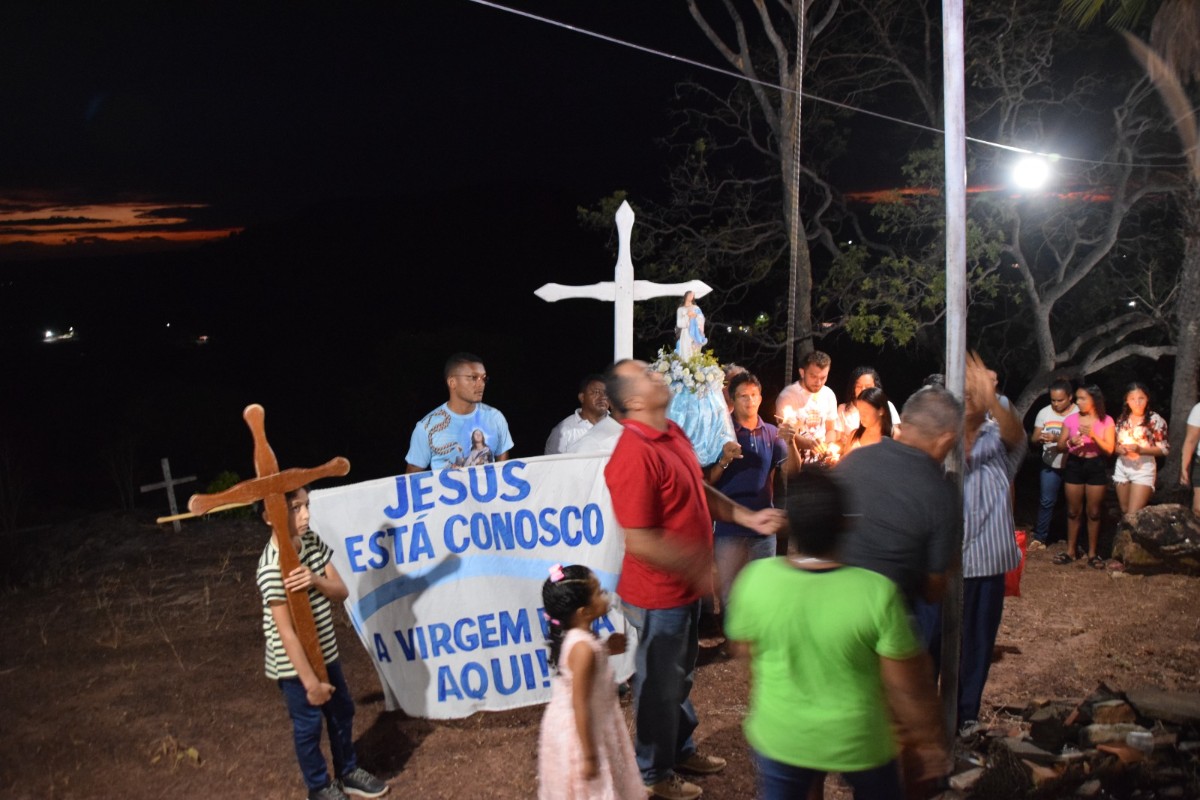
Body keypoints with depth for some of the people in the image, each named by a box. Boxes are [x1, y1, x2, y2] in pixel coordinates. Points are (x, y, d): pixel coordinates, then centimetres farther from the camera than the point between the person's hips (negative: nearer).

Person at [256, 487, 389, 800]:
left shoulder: (313, 542, -5)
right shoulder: (273, 568, -27)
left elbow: (341, 592, -2)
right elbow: (286, 633, -24)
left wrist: (316, 581, -25)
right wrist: (310, 682, -19)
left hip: (325, 652, 7)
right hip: (295, 662, -7)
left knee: (342, 711, 21)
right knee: (309, 724, 12)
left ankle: (348, 772, 43)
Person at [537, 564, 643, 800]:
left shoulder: (575, 636, -3)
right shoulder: (583, 648, -30)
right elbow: (580, 705, -28)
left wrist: (606, 649, 4)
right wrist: (589, 756, -23)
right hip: (581, 731, -9)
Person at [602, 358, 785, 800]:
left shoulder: (673, 433, 3)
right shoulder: (635, 454, -28)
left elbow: (699, 490, 16)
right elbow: (639, 542, -28)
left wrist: (748, 517, 7)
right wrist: (697, 566, -22)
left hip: (684, 587, 9)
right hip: (658, 594, -9)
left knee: (680, 676, 26)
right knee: (659, 684, 11)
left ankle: (680, 749, 46)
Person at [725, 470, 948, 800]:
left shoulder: (756, 579, -21)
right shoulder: (877, 592, -26)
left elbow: (743, 646, -2)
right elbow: (906, 686, -16)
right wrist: (927, 742, -1)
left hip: (781, 738, 1)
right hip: (858, 741, -1)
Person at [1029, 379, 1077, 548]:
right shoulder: (1044, 413, 1)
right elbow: (1033, 440, 4)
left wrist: (1057, 438, -27)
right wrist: (1039, 439, -20)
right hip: (1050, 466, 2)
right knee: (1046, 501, 2)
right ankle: (1040, 538, 11)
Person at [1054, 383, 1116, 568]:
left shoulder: (1106, 421, -4)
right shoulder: (1071, 419, 0)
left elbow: (1109, 450, -7)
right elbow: (1060, 447, 3)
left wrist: (1093, 436, -20)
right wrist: (1070, 442, -18)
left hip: (1096, 466, -1)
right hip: (1074, 465, 2)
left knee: (1093, 512, 5)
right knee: (1073, 511, 7)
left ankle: (1092, 553, 14)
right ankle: (1071, 551, 16)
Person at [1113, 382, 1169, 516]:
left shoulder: (1155, 419, -8)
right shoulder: (1122, 419, 7)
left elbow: (1163, 449, -9)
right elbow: (1114, 444, 15)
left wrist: (1140, 449, -22)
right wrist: (1119, 449, -8)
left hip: (1143, 469, -5)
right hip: (1122, 467, 5)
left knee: (1133, 515, -12)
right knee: (1125, 512, 14)